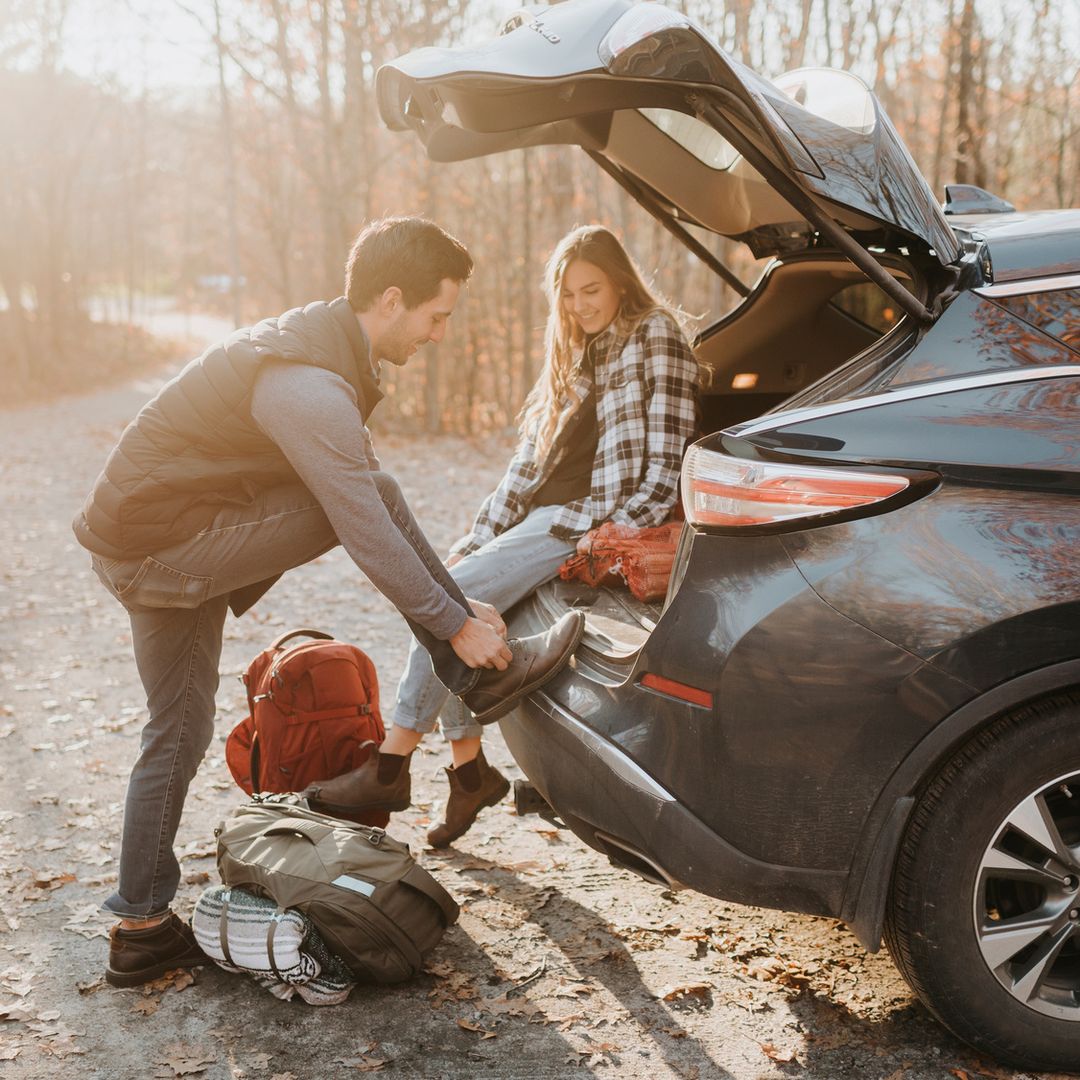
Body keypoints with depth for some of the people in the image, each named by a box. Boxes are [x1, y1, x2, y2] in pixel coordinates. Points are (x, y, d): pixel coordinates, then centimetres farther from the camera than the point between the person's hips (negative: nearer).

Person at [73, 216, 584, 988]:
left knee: (180, 732, 15)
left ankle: (142, 930, 23)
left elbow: (365, 504, 16)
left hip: (138, 546, 10)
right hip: (159, 552, -10)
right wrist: (455, 624, -13)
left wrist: (451, 599, 16)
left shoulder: (319, 344, 9)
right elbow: (367, 531, -23)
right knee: (372, 497, -14)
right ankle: (484, 673, -3)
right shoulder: (312, 386, -24)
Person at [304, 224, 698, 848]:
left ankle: (391, 770, -12)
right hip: (542, 516, 9)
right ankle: (469, 768, -3)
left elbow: (667, 455, -11)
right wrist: (477, 539, 11)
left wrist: (617, 530, -20)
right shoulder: (578, 355, 22)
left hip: (586, 524, -8)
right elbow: (530, 462, 18)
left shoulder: (655, 336, -2)